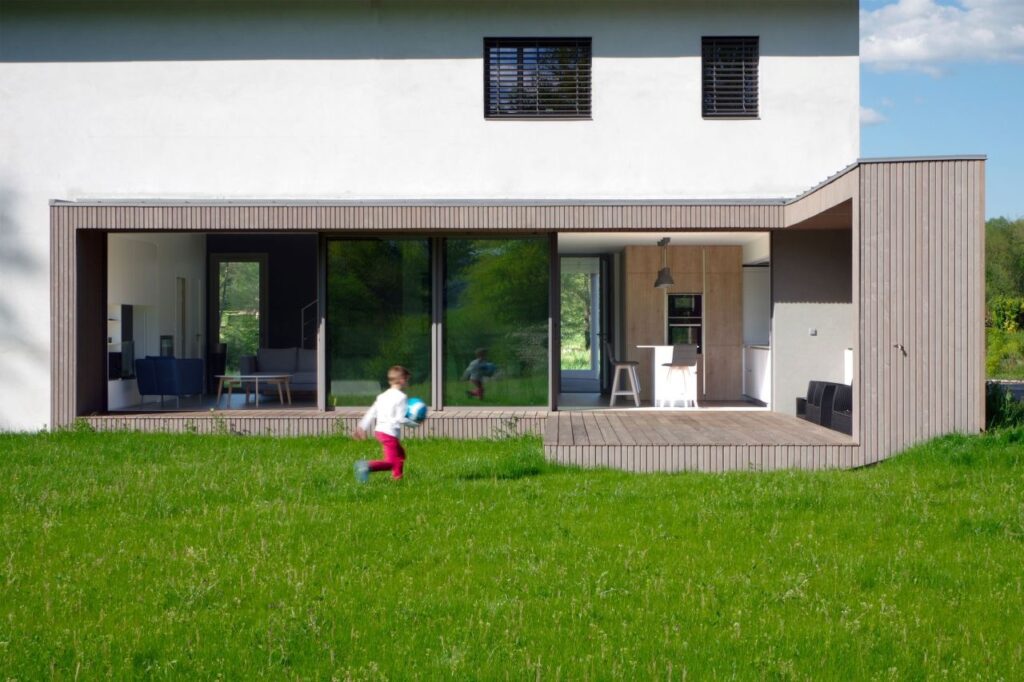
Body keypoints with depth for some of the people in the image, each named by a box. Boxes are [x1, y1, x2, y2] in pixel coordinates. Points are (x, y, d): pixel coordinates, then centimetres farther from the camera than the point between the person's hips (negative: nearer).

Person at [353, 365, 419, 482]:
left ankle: (397, 477, 27)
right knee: (390, 461, -13)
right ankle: (368, 466, -32)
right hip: (391, 433, -9)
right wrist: (415, 423, -3)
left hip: (379, 430, 9)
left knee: (400, 453, 25)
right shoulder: (401, 397, -10)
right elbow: (401, 419, -16)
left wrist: (362, 427, 19)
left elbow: (371, 413, 14)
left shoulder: (382, 396, 13)